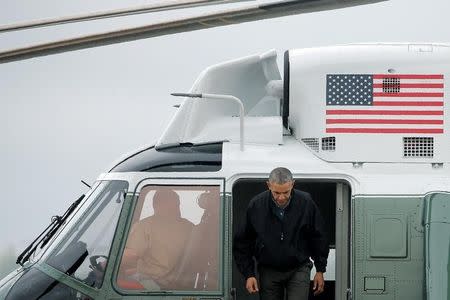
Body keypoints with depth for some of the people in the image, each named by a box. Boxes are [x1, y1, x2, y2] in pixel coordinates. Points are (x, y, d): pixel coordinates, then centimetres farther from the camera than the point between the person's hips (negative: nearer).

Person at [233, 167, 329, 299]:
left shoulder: (305, 203, -10)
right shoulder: (256, 205, -9)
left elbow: (319, 239, 4)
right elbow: (242, 243, 2)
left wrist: (320, 270, 6)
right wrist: (248, 274, -3)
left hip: (299, 270, -1)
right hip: (268, 271, 1)